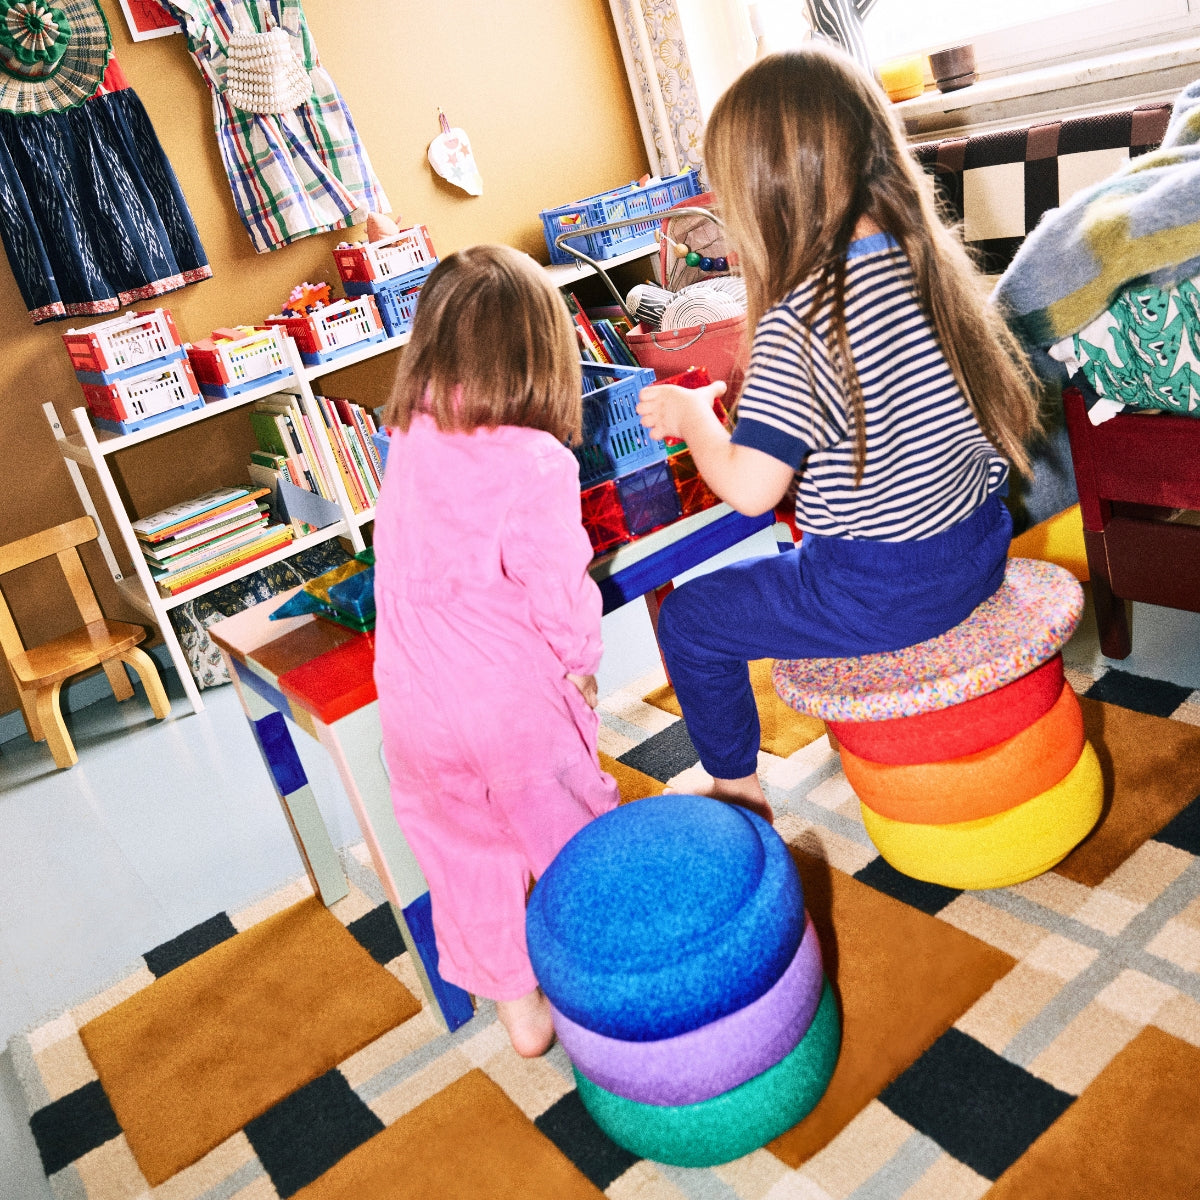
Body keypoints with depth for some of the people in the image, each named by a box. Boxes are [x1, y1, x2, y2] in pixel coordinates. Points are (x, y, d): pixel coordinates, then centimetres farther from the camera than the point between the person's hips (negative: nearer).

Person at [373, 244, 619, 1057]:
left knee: (465, 854, 18)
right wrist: (581, 664, 1)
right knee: (573, 838, 17)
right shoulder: (538, 463, -17)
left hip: (416, 705, 5)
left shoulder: (408, 440, -1)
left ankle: (518, 1005, 32)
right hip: (514, 696, -4)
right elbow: (559, 588, -16)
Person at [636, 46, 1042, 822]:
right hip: (980, 549, 8)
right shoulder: (929, 257, -1)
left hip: (887, 592, -8)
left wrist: (691, 414, -8)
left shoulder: (798, 319, -24)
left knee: (690, 618, 10)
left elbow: (749, 488, -29)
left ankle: (736, 788, 28)